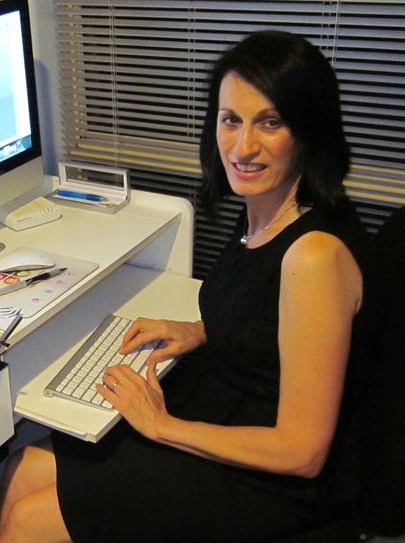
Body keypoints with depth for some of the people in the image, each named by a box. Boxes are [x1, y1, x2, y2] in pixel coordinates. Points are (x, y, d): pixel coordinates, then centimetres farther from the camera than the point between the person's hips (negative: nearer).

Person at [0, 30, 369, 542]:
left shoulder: (315, 253, -29)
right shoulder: (262, 212, -1)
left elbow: (302, 451, -24)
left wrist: (162, 425, -16)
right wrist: (201, 333, 1)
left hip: (272, 482, -8)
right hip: (219, 409, 8)